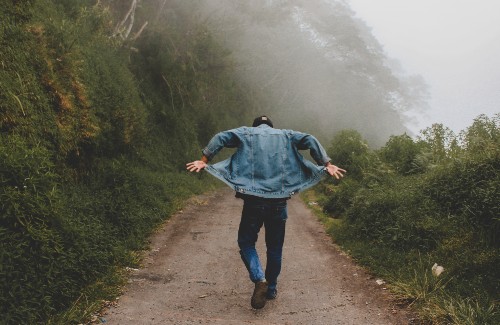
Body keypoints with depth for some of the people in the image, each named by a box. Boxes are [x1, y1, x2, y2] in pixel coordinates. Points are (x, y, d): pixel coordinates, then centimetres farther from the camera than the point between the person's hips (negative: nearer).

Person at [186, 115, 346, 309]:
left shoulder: (245, 133, 12)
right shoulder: (285, 135, 16)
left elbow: (220, 138, -2)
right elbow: (310, 141, 5)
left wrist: (204, 160, -2)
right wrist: (326, 164, 2)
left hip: (253, 199, -2)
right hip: (279, 201, 2)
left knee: (246, 242, 11)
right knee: (275, 247, 15)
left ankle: (259, 279, -10)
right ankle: (271, 289, 23)